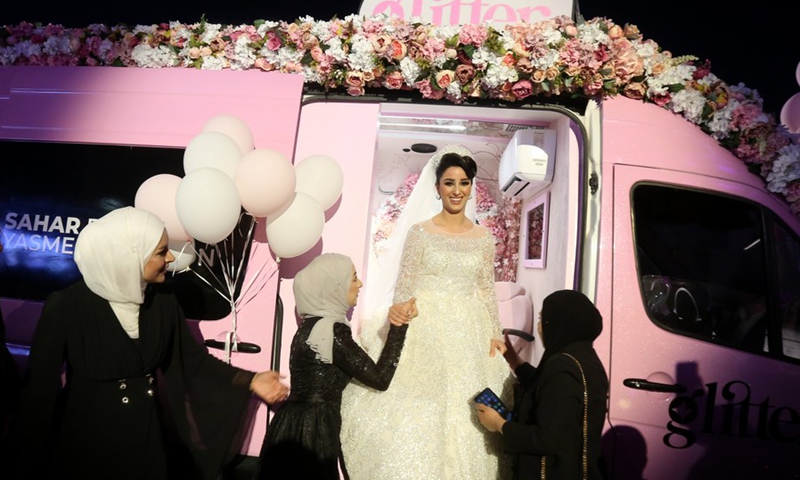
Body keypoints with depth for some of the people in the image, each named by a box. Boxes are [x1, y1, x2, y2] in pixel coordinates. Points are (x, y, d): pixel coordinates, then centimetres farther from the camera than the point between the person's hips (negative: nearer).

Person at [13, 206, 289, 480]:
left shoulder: (162, 300, -9)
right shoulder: (66, 307, -22)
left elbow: (192, 358, -3)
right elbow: (40, 386, -14)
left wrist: (250, 381, -10)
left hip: (147, 436, 4)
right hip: (85, 440, -3)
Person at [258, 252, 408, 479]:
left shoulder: (315, 325, 8)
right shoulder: (331, 331, -21)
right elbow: (380, 378, -20)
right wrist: (398, 326, -18)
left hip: (300, 427, 9)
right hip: (310, 432, -9)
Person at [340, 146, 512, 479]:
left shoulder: (483, 237, 7)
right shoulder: (419, 231, -2)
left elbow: (487, 290, 10)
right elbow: (404, 284, -4)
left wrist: (495, 334, 6)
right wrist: (399, 309, -24)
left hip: (468, 335, 3)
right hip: (425, 330, -3)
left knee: (467, 412, 8)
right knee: (417, 411, -2)